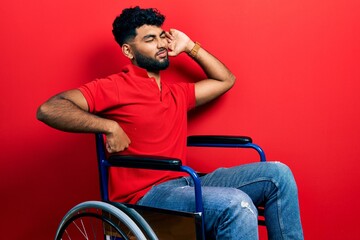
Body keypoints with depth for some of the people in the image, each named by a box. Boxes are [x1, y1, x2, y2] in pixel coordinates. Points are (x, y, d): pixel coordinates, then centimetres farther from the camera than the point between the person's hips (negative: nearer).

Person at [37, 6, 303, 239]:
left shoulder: (177, 93, 19)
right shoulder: (116, 87, -4)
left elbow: (225, 80, 30)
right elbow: (48, 109, -13)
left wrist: (190, 46, 24)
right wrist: (110, 127, -21)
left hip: (184, 184, 8)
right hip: (145, 195, -7)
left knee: (277, 174, -4)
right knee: (238, 205, -31)